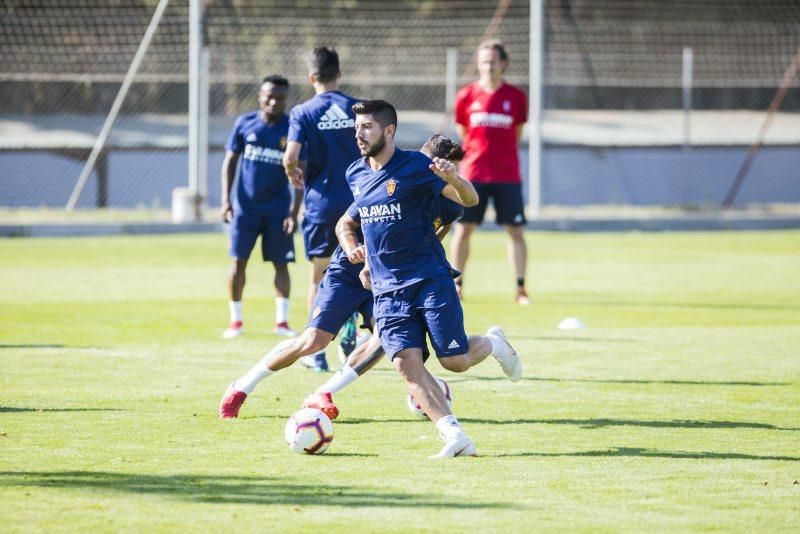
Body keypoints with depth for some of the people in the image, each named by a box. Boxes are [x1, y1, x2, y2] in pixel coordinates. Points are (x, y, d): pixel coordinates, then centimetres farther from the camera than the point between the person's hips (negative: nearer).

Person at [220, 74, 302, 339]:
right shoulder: (245, 124, 1)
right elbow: (230, 162, 7)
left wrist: (294, 210, -9)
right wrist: (226, 200, -2)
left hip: (278, 208, -1)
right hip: (246, 205, 1)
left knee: (281, 263, 0)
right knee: (238, 262, -2)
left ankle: (282, 320, 7)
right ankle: (236, 320, 8)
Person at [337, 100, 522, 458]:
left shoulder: (415, 166, -8)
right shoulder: (356, 174, 10)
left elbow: (470, 200, -11)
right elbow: (346, 223, 27)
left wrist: (453, 179, -33)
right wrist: (351, 247, 5)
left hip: (429, 278, -4)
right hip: (387, 290, 4)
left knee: (455, 362, -5)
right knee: (406, 362, -15)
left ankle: (493, 343, 29)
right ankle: (455, 437, -16)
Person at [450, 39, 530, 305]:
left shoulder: (516, 97, 1)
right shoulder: (467, 96, 1)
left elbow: (516, 135, 12)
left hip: (507, 175, 0)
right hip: (473, 174, 0)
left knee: (515, 230, -3)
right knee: (463, 229, 0)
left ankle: (521, 288, 1)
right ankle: (456, 285, 11)